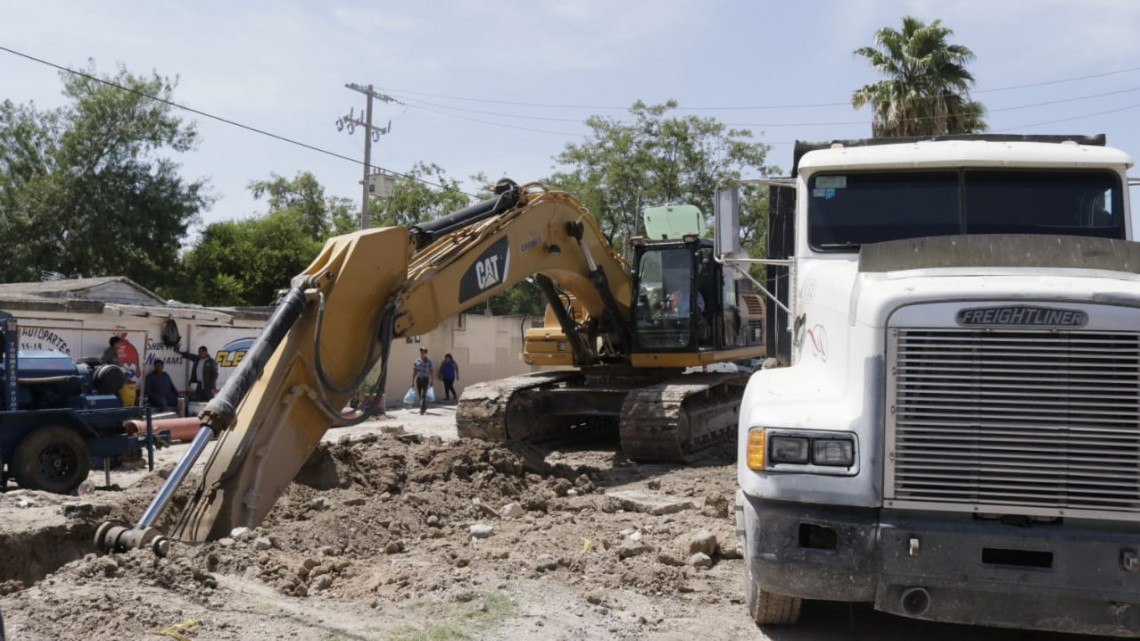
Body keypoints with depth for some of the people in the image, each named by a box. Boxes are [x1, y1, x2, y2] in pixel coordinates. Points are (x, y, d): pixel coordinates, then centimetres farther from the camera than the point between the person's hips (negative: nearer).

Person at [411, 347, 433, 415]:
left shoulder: (429, 361, 0)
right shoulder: (417, 361, 6)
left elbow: (431, 371, 2)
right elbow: (414, 371, 10)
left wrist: (432, 381, -2)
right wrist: (413, 381, 7)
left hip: (425, 379, -3)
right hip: (418, 379, 3)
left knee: (423, 395, -14)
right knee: (420, 395, 9)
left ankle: (422, 409, -18)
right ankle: (424, 408, 25)